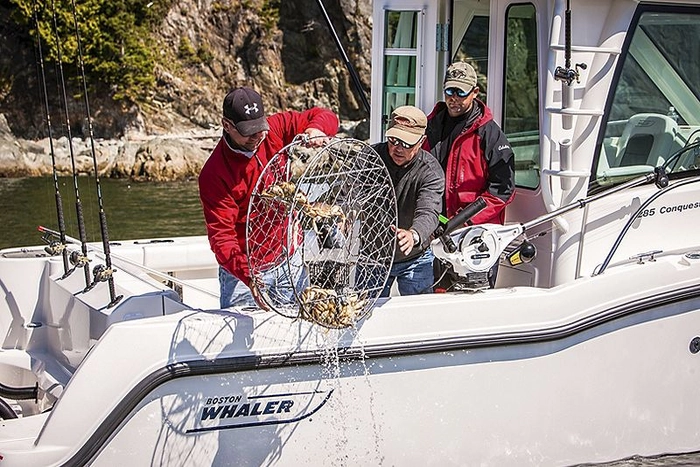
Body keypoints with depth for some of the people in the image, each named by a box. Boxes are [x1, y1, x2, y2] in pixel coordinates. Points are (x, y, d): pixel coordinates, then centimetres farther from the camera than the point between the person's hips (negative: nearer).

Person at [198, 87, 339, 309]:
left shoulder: (275, 129, -8)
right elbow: (221, 236, -25)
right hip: (246, 269, -5)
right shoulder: (214, 173, -21)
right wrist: (249, 277, -40)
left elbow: (325, 117, 1)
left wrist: (315, 130, -24)